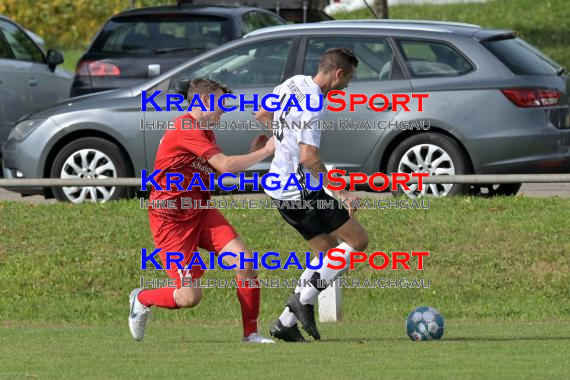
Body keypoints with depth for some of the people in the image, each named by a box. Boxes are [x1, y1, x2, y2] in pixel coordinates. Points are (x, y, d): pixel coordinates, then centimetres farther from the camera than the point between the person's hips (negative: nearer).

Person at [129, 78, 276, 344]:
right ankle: (142, 299, 20)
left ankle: (251, 333, -2)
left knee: (246, 262, -13)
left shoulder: (205, 132, 14)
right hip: (171, 219, -9)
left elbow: (220, 170, 20)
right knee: (190, 297, -11)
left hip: (201, 212, 9)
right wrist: (265, 151, -15)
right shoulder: (186, 129, -19)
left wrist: (254, 151, 9)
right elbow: (225, 166, -24)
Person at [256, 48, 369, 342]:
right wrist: (341, 192, -22)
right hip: (301, 192, -10)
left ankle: (286, 323, 10)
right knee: (357, 240, -3)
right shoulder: (313, 104, -21)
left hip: (279, 186, 10)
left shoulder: (292, 84, 8)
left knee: (329, 251, 16)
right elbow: (309, 157, -27)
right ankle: (304, 299, -8)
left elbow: (261, 116, 24)